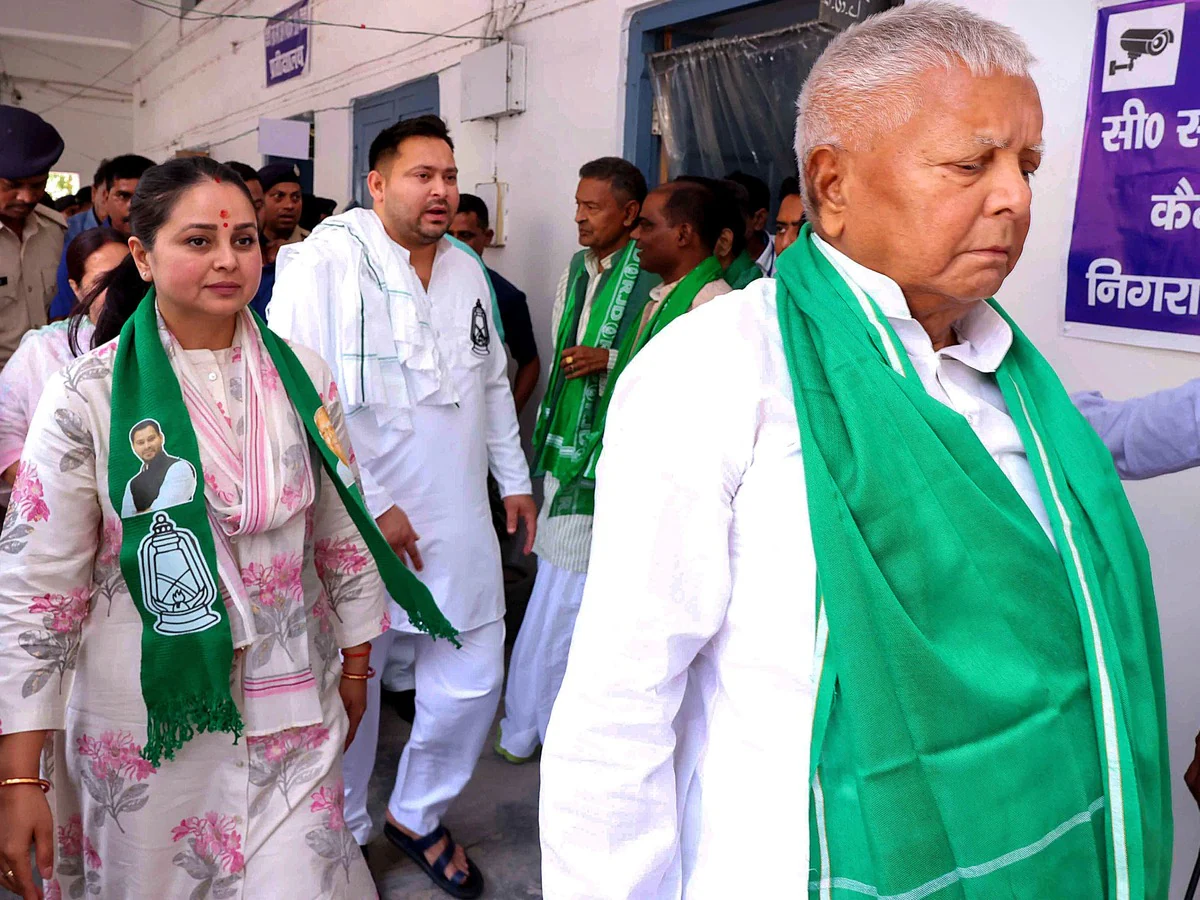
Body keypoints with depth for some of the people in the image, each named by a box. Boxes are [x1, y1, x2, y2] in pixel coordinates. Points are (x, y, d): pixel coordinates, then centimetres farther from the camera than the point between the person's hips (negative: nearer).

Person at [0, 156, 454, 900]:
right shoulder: (88, 397, -10)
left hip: (290, 707, 2)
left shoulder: (301, 378, -2)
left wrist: (356, 663, 13)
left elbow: (341, 531, 8)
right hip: (143, 715, -1)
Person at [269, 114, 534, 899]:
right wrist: (369, 505, -17)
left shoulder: (469, 271, 12)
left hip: (461, 525, 6)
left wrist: (515, 478, 20)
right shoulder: (325, 262, -10)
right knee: (349, 685, 9)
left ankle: (420, 816, 36)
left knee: (471, 683, 10)